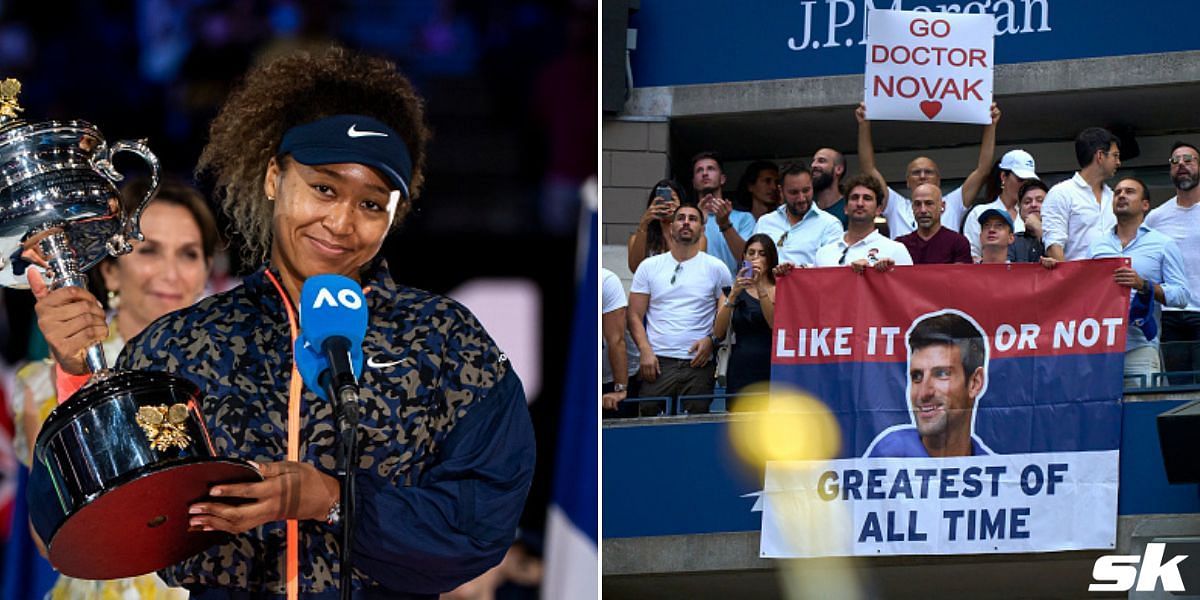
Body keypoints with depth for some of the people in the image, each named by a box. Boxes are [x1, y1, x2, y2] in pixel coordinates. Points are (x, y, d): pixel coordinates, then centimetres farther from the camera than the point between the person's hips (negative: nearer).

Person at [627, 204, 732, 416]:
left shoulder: (716, 268, 9)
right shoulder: (649, 267, 11)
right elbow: (635, 315, 7)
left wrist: (712, 341, -8)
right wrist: (645, 351, -6)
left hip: (698, 363, 0)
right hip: (657, 363, 0)